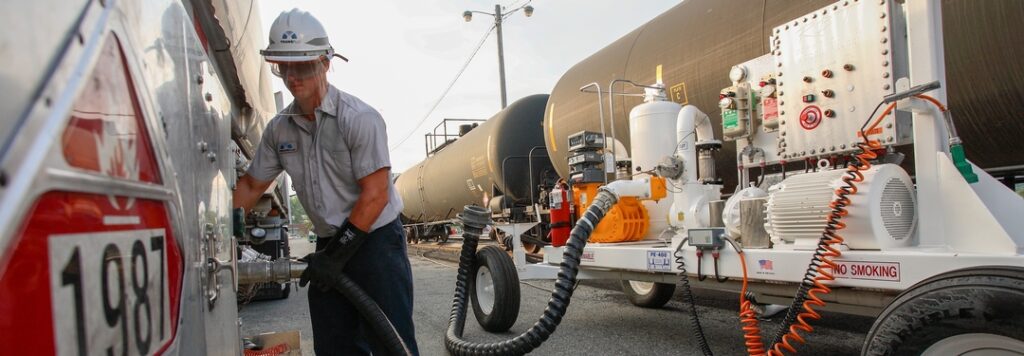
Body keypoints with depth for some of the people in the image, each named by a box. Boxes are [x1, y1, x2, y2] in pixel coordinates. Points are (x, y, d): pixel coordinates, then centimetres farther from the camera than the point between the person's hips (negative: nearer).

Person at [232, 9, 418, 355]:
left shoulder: (359, 118, -16)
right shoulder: (279, 128, 4)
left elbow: (375, 196, -19)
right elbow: (251, 185, 16)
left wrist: (338, 254, -18)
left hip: (376, 240, -6)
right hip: (330, 247, 7)